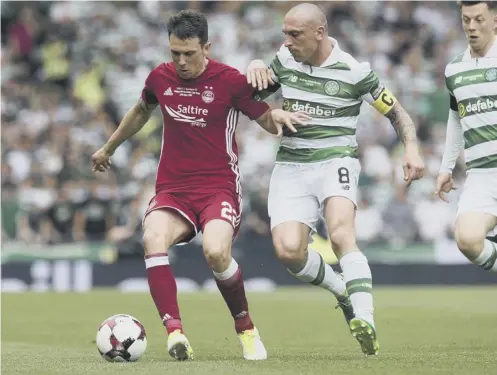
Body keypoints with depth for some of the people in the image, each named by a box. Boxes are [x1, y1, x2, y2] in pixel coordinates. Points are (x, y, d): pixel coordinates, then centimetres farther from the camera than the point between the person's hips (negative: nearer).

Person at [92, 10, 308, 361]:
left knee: (216, 252, -30)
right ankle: (175, 332, -35)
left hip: (219, 187, -3)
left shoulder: (230, 80, -6)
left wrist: (279, 116, -23)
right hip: (173, 188, 3)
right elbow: (141, 111, 27)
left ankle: (246, 329, -4)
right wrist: (109, 148, 38)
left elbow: (267, 120, 2)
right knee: (153, 239, -30)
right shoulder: (160, 78, 6)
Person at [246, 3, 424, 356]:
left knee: (341, 234, -30)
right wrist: (254, 67, -3)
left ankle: (366, 323, -38)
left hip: (336, 160, -4)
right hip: (291, 165, 4)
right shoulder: (285, 60, 4)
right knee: (288, 251, -15)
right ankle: (344, 291, 14)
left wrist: (412, 149, -15)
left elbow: (397, 112, 2)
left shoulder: (354, 71, -8)